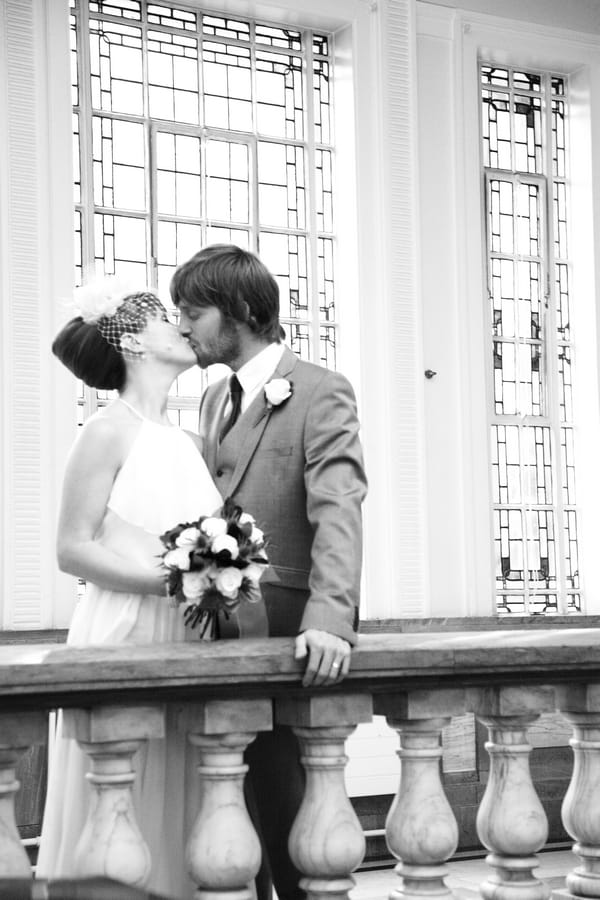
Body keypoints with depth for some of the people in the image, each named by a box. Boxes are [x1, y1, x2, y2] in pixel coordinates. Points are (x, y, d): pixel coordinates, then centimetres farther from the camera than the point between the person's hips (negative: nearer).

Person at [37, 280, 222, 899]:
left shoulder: (188, 442, 14)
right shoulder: (109, 431, -6)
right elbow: (73, 550, -11)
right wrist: (169, 580, -18)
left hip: (186, 640, 6)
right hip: (122, 634, -6)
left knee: (176, 809, 7)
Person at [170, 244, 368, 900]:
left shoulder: (320, 394, -7)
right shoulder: (214, 400, 19)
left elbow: (338, 512, -19)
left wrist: (330, 619, -33)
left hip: (283, 634, -7)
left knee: (285, 809, -5)